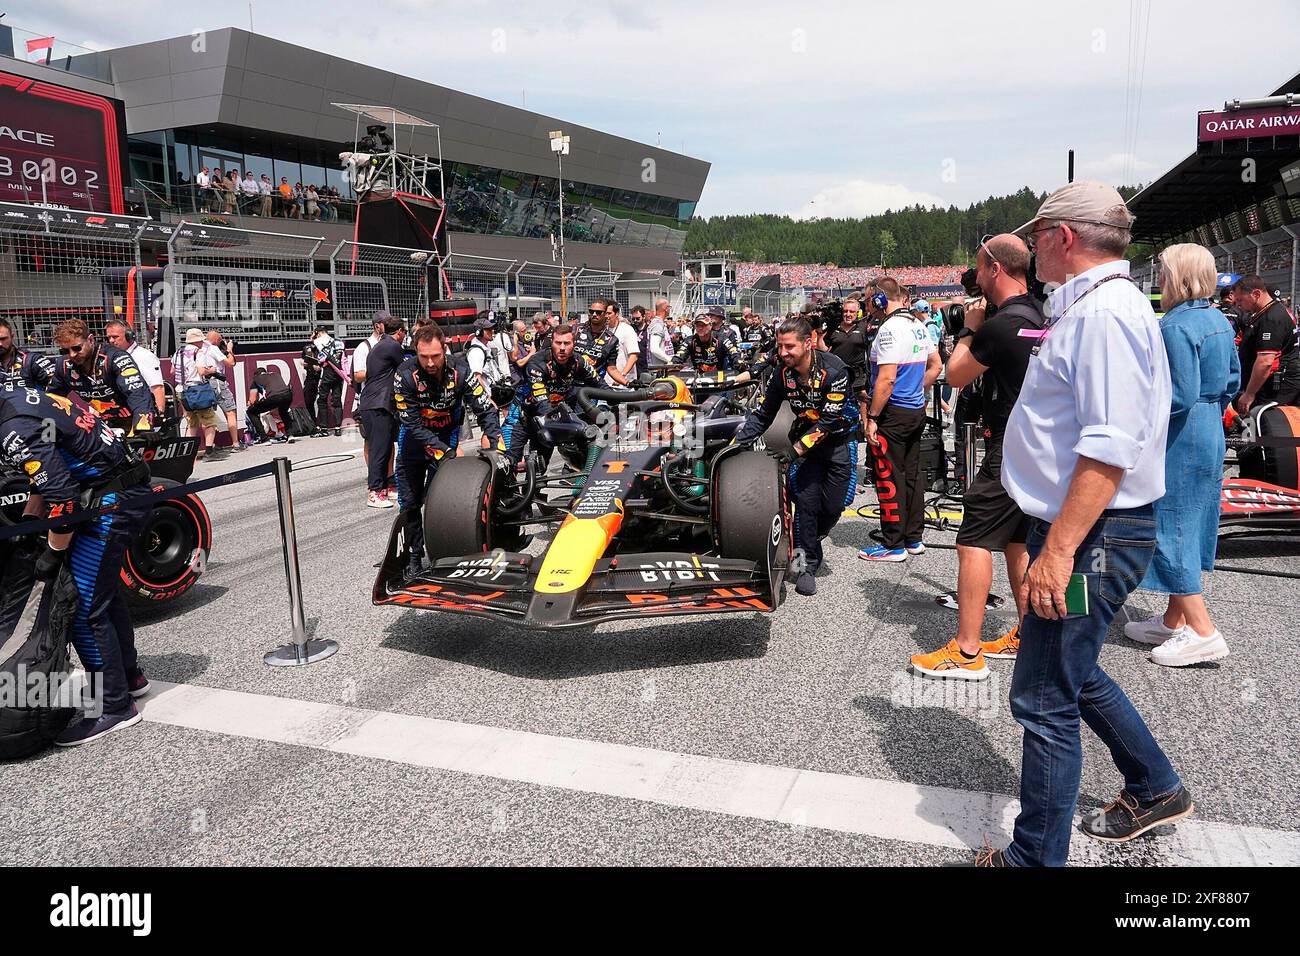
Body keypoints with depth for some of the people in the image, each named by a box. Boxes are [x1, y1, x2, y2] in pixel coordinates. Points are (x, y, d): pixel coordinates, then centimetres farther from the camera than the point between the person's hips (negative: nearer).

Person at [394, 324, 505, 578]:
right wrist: (443, 451, -31)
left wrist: (497, 448, -32)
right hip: (414, 438, 1)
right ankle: (414, 555, 21)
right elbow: (412, 423, -24)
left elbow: (486, 410, -19)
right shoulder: (405, 375, -25)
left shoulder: (460, 371, -23)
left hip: (447, 435, -1)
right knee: (409, 503, 4)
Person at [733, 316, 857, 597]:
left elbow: (830, 420, -25)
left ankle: (807, 543, 25)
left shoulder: (833, 370, -24)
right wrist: (737, 442, -13)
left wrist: (796, 448, -30)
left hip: (838, 440, -2)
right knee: (806, 498, -8)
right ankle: (809, 564, 2)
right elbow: (762, 414, -2)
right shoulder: (782, 374, -9)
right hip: (805, 438, 3)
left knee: (833, 506, -3)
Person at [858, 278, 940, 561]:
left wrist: (872, 417, -18)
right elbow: (936, 366, 17)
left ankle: (893, 545, 4)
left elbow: (886, 378, -22)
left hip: (893, 412, -9)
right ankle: (913, 538, 22)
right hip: (917, 411, 9)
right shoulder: (920, 326, 10)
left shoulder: (890, 329, -17)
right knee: (912, 475, 14)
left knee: (889, 478, -2)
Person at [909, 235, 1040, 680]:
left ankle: (967, 652, -4)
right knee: (1018, 540, 16)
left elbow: (956, 375, -7)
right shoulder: (1040, 317, 10)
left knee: (974, 541, -6)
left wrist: (969, 329, 5)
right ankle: (1026, 636, 24)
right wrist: (980, 330, 15)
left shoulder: (1001, 325, -19)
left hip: (1009, 451, -9)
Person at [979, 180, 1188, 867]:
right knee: (1072, 673, 24)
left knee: (1045, 700, -2)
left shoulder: (1107, 309, -18)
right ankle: (1155, 790, 42)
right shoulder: (1086, 307, 15)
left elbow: (1109, 448, -27)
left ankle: (1036, 856, 12)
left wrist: (1059, 550, -29)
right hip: (1076, 528, 11)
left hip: (1092, 536, -11)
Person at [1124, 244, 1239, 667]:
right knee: (1187, 527, 15)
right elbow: (1232, 381, 17)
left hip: (1179, 440, -10)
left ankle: (1203, 631, -2)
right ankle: (1174, 621, 24)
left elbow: (1180, 396, -24)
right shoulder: (1219, 319, 10)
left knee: (1170, 528, -3)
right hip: (1210, 435, 10)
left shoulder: (1176, 326, -19)